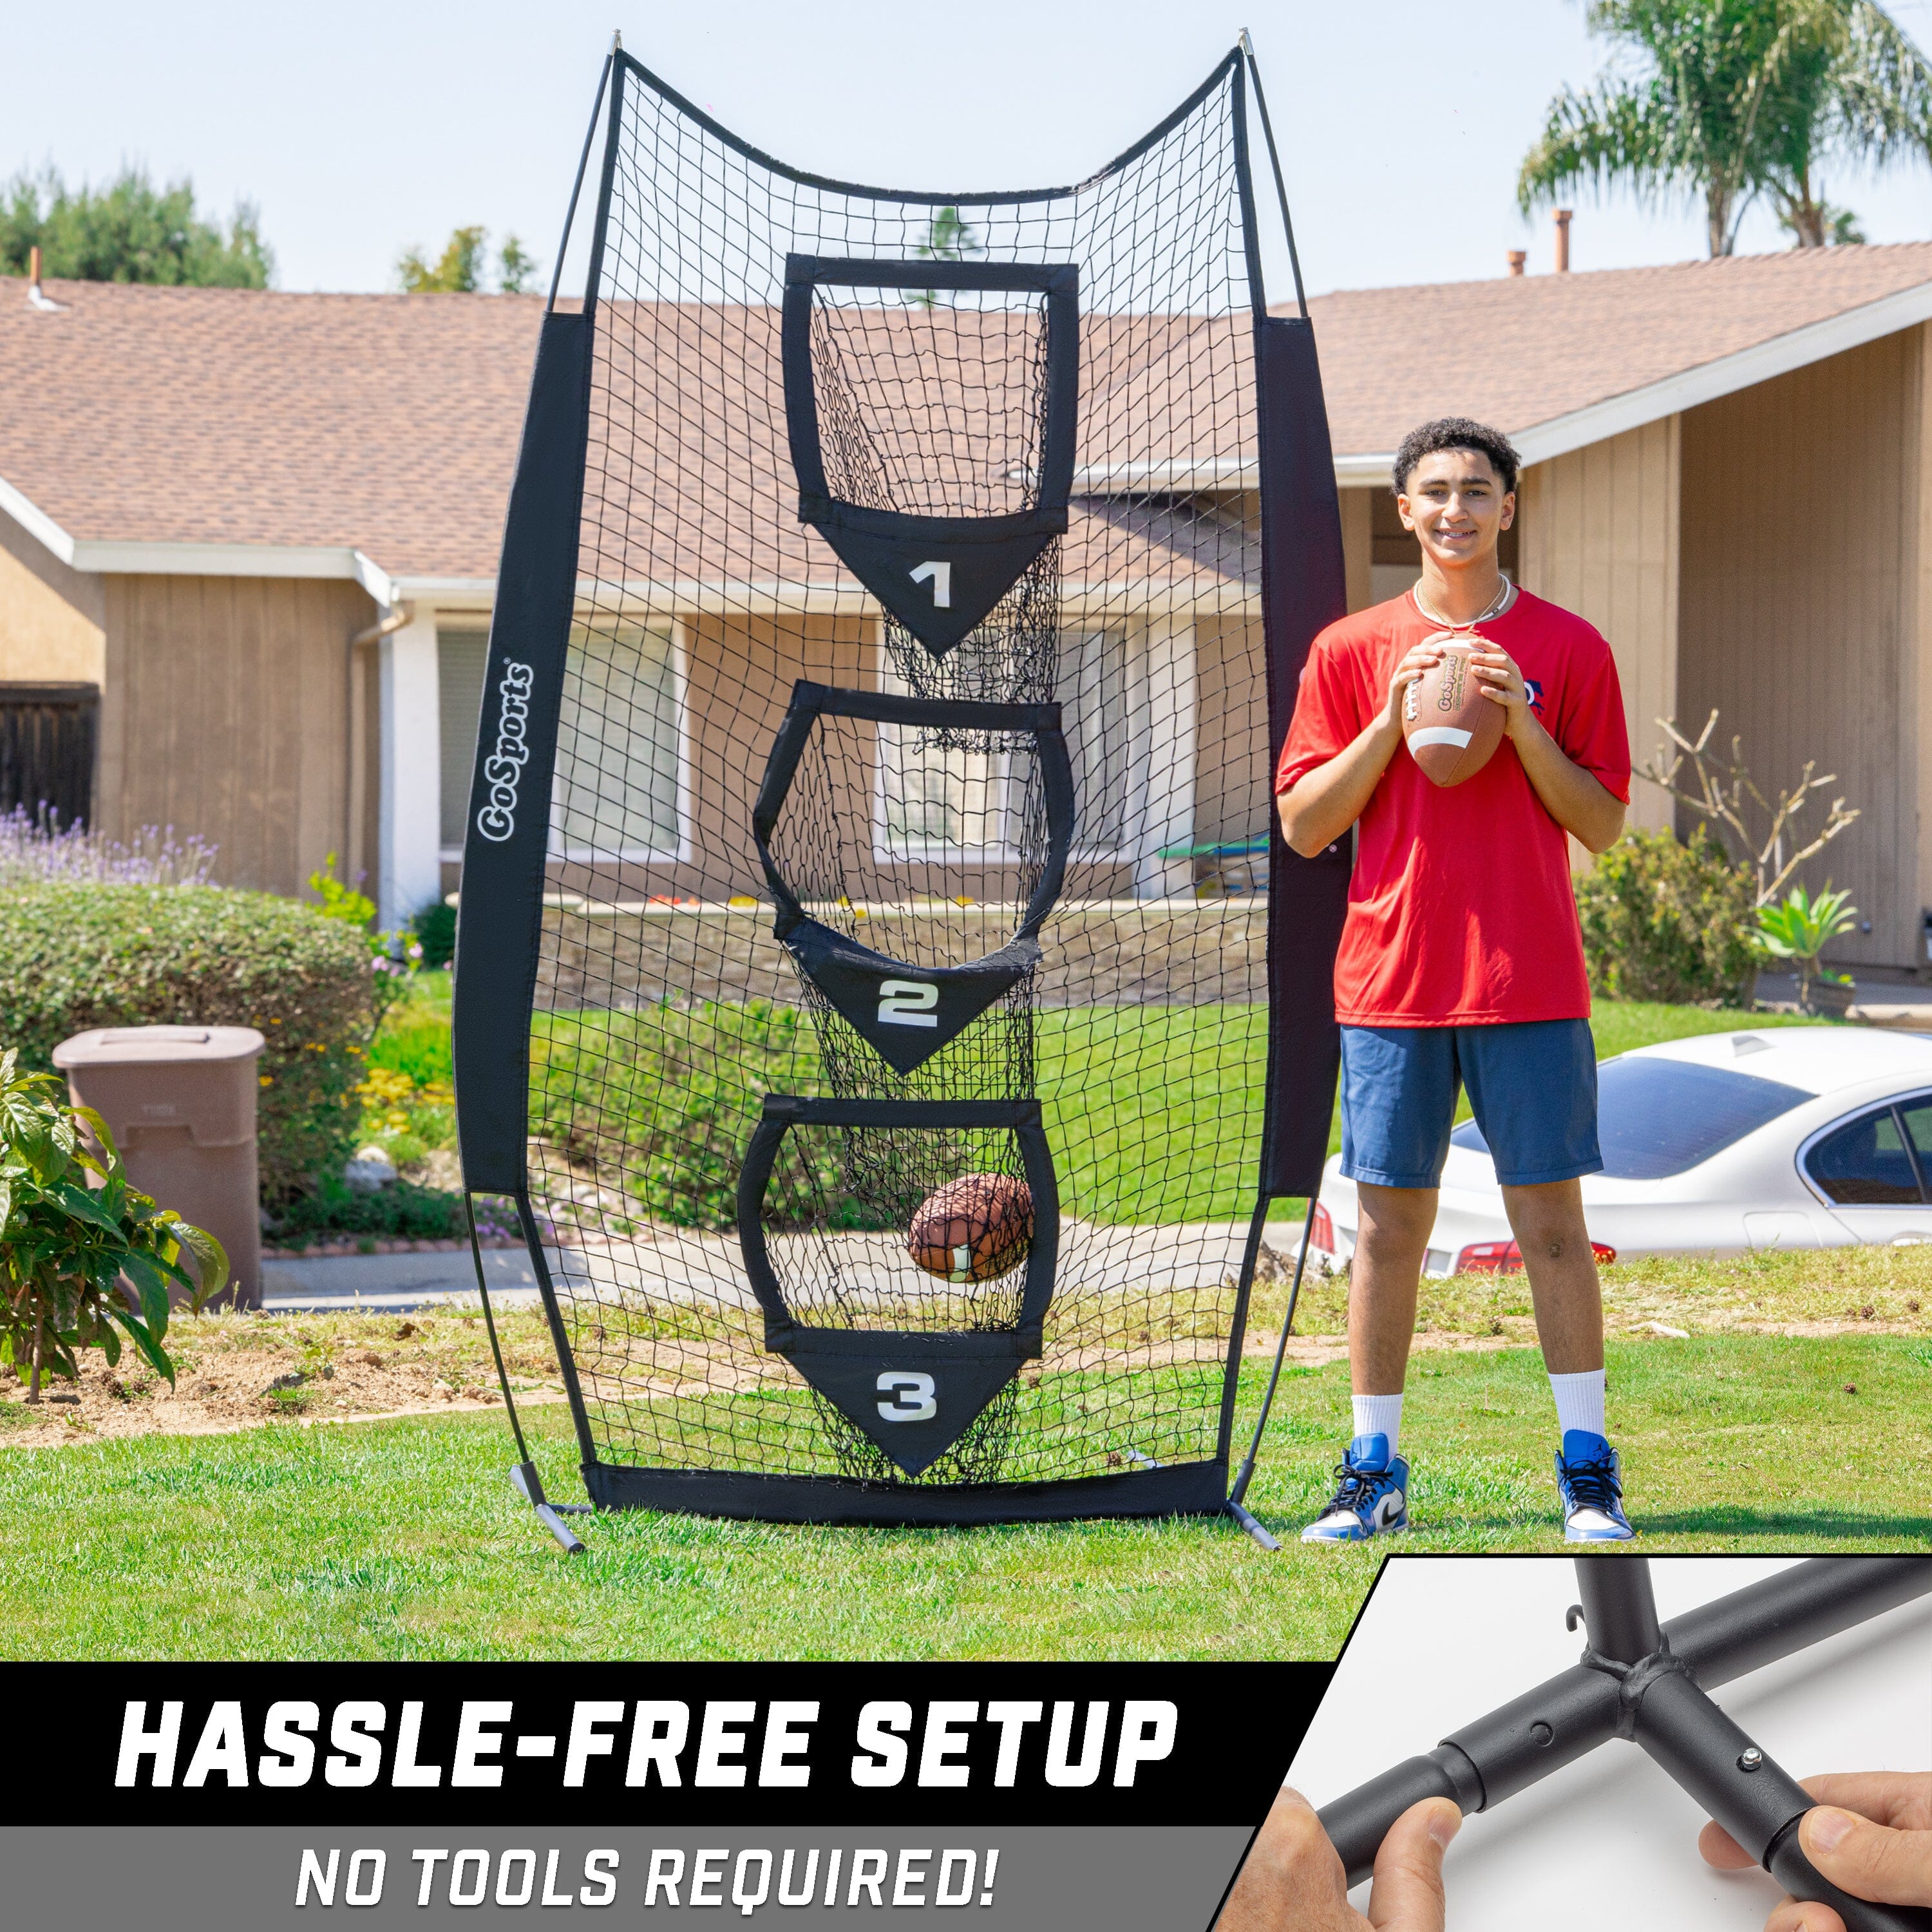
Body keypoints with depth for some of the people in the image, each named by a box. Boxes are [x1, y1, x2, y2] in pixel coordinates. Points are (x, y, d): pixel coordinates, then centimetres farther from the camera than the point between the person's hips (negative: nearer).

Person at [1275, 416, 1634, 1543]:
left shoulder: (1568, 649, 5)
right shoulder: (1352, 652, 8)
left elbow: (1603, 825, 3)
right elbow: (1304, 826, 4)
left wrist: (1521, 727, -11)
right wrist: (1393, 721, -8)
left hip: (1531, 984, -1)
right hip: (1391, 981, 1)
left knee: (1551, 1220, 0)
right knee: (1389, 1225, 3)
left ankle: (1588, 1470, 6)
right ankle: (1375, 1472, 10)